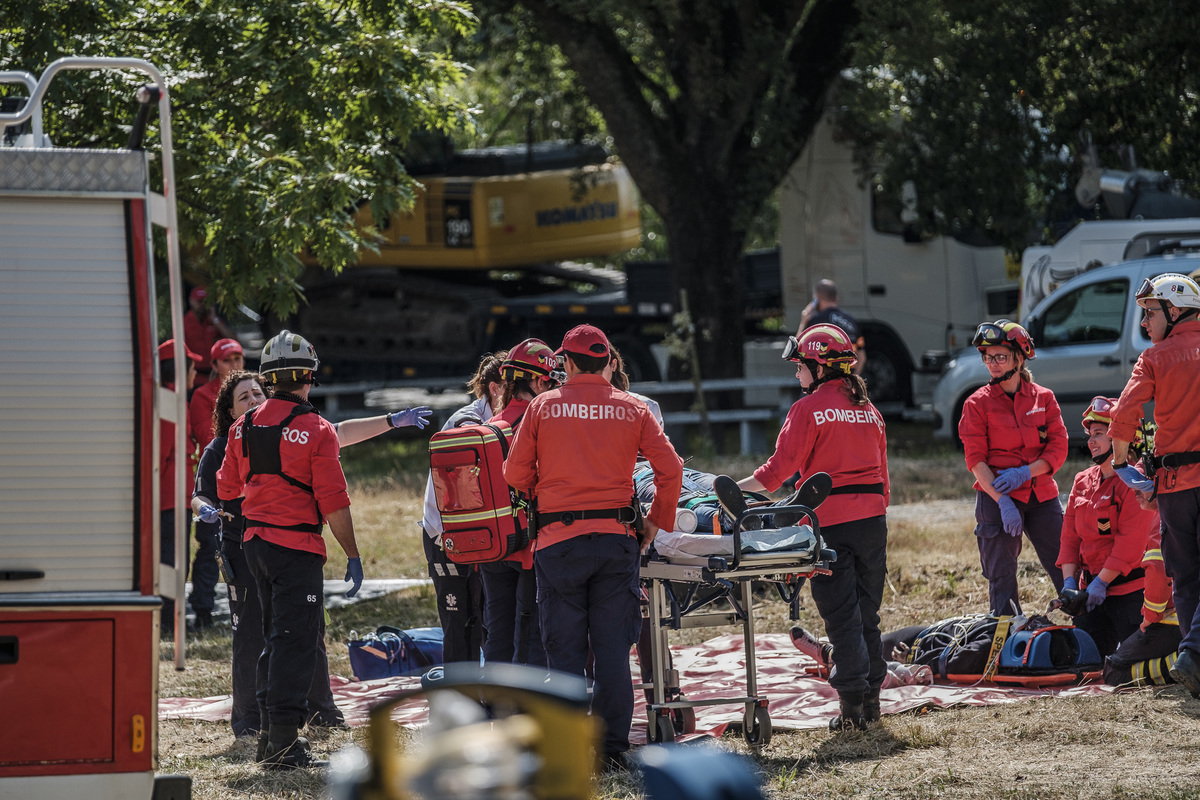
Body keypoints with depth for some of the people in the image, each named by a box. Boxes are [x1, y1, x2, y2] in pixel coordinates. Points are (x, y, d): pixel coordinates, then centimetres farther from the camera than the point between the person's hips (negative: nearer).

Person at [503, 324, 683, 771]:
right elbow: (670, 469, 3)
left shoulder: (543, 407, 2)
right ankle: (612, 748, 4)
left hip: (558, 539, -1)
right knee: (613, 648, 5)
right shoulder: (632, 409, 5)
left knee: (565, 649, 2)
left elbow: (516, 474, 5)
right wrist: (658, 520, 15)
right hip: (615, 539, 1)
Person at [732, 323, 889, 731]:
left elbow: (780, 468, -10)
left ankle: (852, 704, -5)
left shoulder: (810, 409, -6)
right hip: (872, 518, 6)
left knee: (841, 616, -3)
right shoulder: (868, 410, 14)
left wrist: (735, 488, -1)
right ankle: (871, 699, 14)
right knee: (867, 613, 12)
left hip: (831, 521, -6)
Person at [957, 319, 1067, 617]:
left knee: (1067, 572, 0)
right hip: (997, 498, -2)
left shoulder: (1043, 398, 8)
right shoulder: (978, 404, 1)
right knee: (1002, 581, -1)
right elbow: (976, 460, -5)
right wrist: (1003, 502, -16)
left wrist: (1025, 472, -14)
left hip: (1042, 495, 2)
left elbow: (1058, 449, 3)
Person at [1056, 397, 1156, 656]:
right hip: (1091, 586, 7)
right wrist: (1069, 581, -2)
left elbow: (1131, 540, -19)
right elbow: (1070, 535, 10)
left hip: (1130, 588, -7)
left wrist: (1101, 582, -19)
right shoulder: (1083, 482, 12)